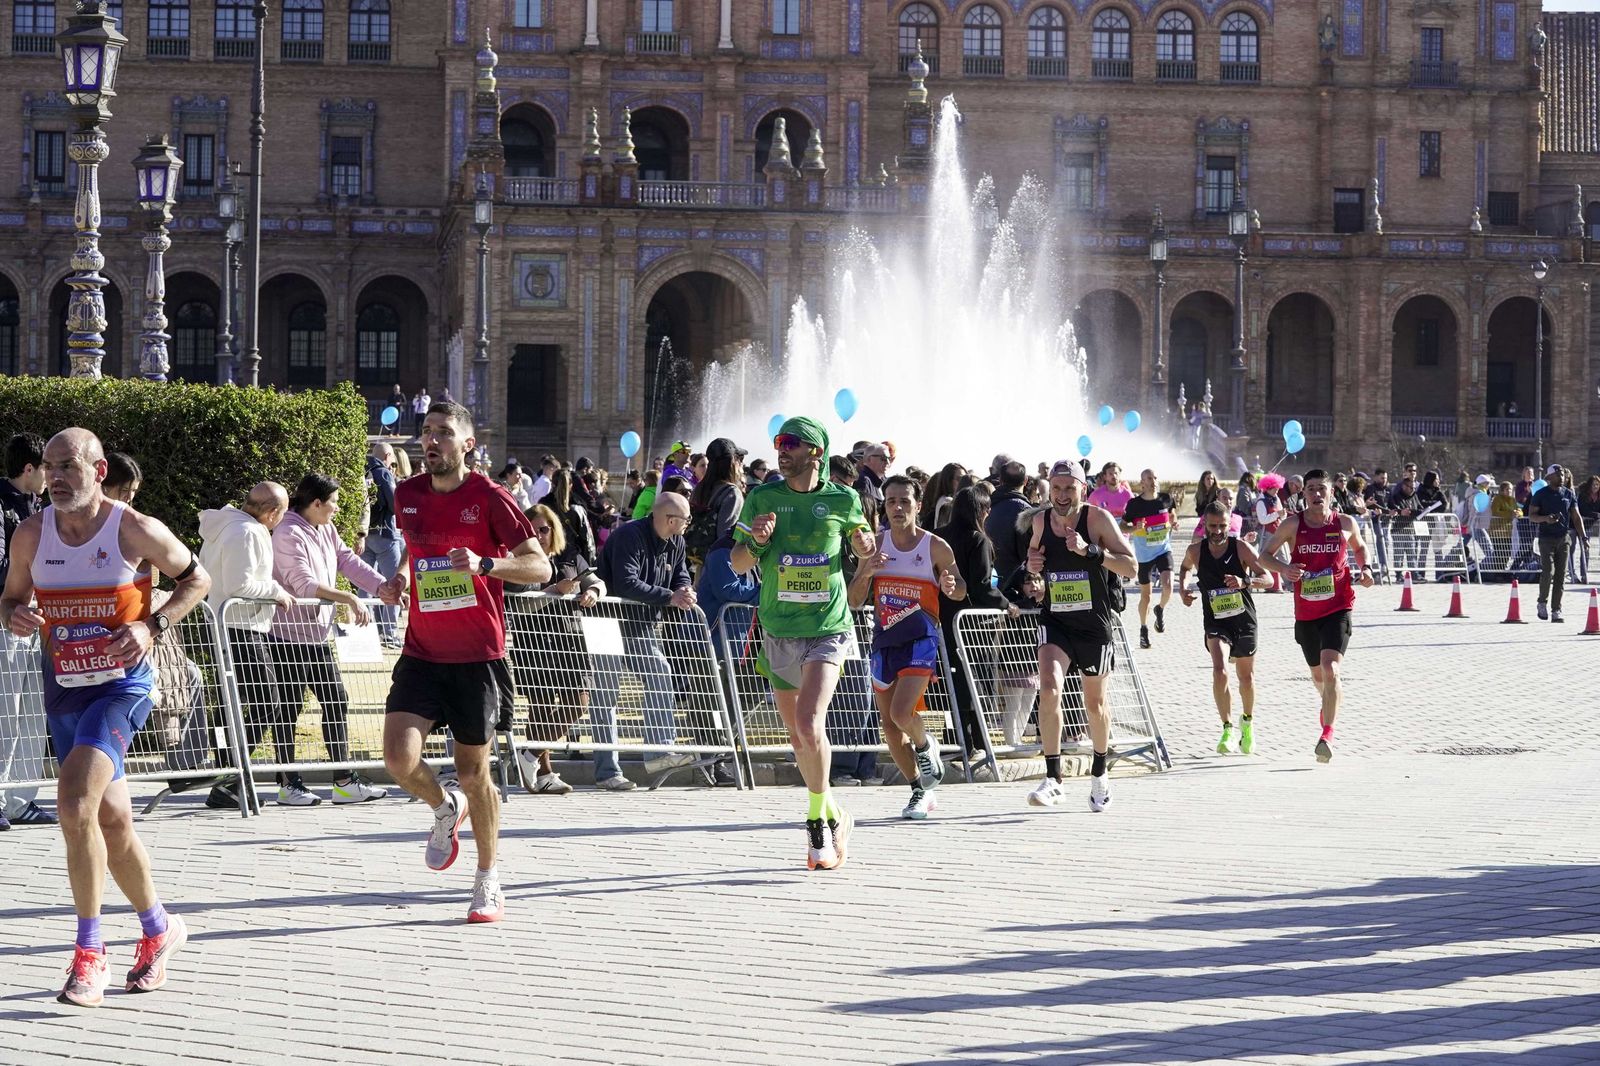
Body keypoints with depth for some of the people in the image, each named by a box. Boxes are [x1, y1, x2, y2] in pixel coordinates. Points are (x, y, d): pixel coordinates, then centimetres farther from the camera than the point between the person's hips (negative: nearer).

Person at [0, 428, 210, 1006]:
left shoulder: (136, 531, -12)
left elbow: (196, 579, 2)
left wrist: (152, 626, -13)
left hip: (122, 684, -5)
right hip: (63, 690, 5)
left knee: (75, 801, -24)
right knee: (111, 820, 14)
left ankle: (90, 953, -15)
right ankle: (159, 929, 35)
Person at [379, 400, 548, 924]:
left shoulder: (488, 497, -8)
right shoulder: (408, 495, 6)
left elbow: (540, 567, -9)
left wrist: (484, 564, -24)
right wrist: (397, 580, 7)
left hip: (478, 658, -3)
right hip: (422, 653, 3)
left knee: (474, 772, 3)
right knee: (399, 757, -15)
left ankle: (489, 882, 21)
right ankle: (445, 810, 19)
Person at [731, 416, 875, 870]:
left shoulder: (842, 500, -1)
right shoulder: (763, 498, 0)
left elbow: (863, 544, 19)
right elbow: (737, 565, 2)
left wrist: (866, 544, -5)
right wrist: (754, 542, -19)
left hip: (828, 628, -3)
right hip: (779, 631, 3)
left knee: (810, 725, -20)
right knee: (796, 734, 10)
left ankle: (818, 820, -3)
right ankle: (833, 814, 31)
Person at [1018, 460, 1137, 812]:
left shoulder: (1098, 518, -11)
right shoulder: (1040, 521, 1)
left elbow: (1131, 567, -17)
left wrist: (1090, 550, -29)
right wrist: (1031, 563, 0)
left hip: (1094, 624, -2)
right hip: (1054, 621, 2)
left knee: (1094, 703, 13)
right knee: (1049, 690, -22)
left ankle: (1099, 775, 37)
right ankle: (1053, 779, -20)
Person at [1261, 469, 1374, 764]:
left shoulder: (1345, 523, 0)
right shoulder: (1292, 525, -3)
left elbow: (1360, 546, 21)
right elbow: (1264, 556, 3)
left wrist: (1365, 568, 1)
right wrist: (1283, 568, -17)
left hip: (1338, 608, -2)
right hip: (1306, 612, 2)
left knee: (1330, 668, -21)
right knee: (1318, 675, 18)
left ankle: (1327, 734, -18)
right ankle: (1333, 699, 53)